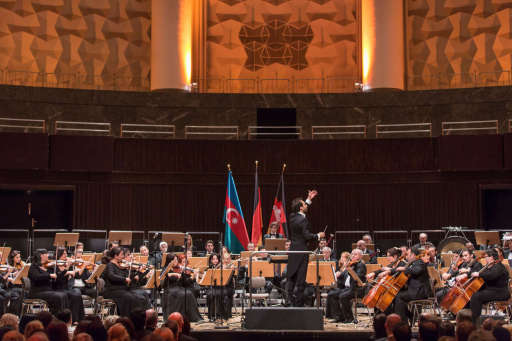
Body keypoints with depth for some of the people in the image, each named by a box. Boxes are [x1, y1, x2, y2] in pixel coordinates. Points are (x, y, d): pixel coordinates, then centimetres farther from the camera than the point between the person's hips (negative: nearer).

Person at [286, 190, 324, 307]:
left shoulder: (293, 216, 6)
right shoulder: (303, 220, -19)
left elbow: (301, 209, 27)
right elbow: (307, 236, -22)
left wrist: (309, 199, 29)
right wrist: (318, 236, -6)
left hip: (293, 250, 8)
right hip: (301, 250, -8)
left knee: (291, 276, 13)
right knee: (301, 277, -1)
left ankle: (289, 298, 13)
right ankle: (298, 302, 2)